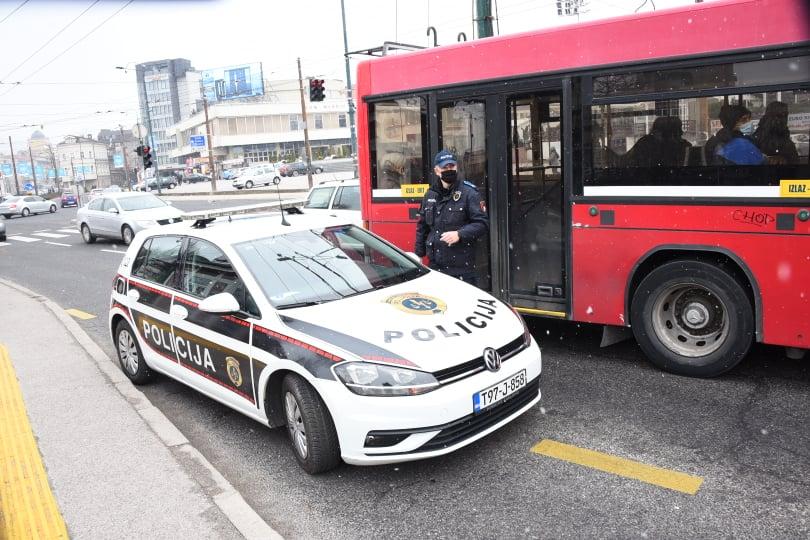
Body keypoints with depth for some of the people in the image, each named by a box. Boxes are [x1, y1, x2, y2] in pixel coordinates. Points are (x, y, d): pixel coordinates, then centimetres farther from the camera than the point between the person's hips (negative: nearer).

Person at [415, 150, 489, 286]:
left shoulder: (469, 193, -4)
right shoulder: (430, 195, 13)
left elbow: (483, 223, -9)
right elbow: (422, 227, 20)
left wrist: (460, 234, -22)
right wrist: (419, 254, 17)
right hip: (435, 264, 5)